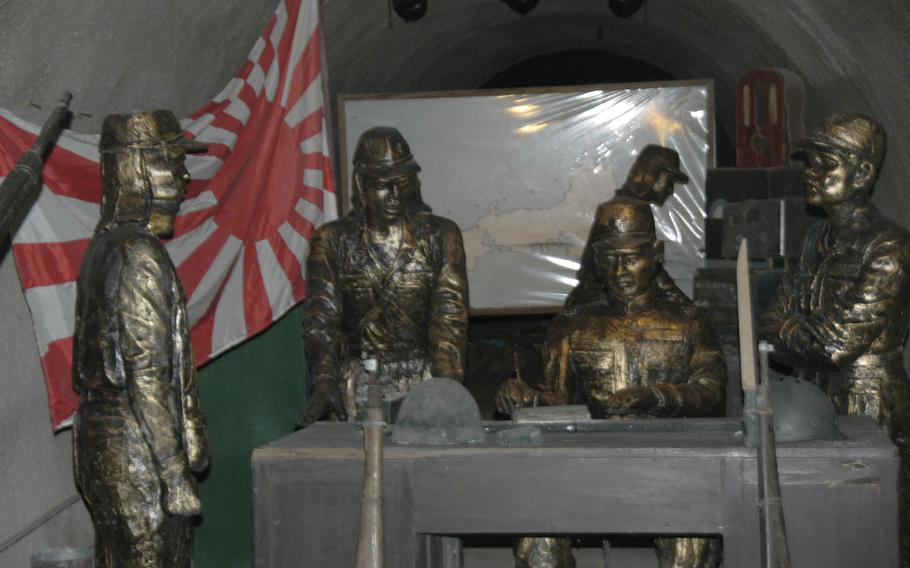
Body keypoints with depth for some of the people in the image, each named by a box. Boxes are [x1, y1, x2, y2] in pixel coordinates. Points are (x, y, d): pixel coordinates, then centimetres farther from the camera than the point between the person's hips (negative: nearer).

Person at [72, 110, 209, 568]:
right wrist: (177, 475, -19)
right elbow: (148, 376, -21)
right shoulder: (140, 257, -17)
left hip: (100, 443, 10)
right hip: (138, 457, -10)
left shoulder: (104, 246, 12)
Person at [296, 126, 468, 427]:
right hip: (357, 388, 1)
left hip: (423, 382, 0)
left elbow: (450, 318, -4)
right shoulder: (331, 241, 7)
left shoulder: (441, 236, 5)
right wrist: (324, 383, -19)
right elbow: (320, 317, -2)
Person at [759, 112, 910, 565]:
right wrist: (809, 337, -10)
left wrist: (787, 331, -4)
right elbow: (773, 320, 9)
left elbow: (838, 342, -19)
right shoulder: (819, 239, 9)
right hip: (821, 401, 7)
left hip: (871, 410, -7)